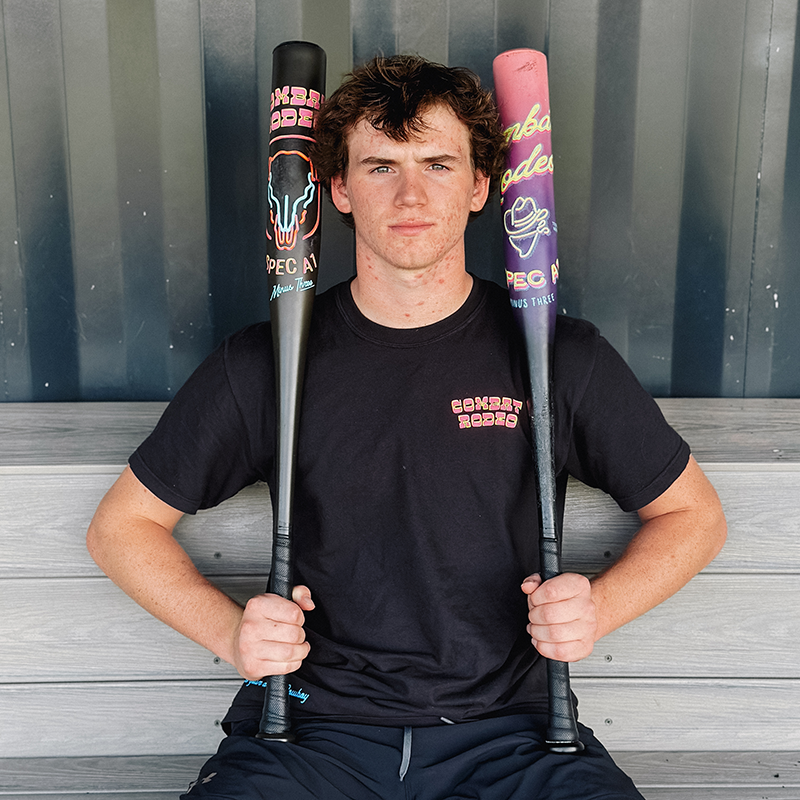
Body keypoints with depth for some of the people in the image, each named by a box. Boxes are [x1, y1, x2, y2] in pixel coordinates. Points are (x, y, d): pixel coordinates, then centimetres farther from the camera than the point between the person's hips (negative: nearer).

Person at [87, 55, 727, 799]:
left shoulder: (559, 354, 1)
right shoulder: (267, 362, 0)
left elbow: (694, 514, 12)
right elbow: (121, 524, 9)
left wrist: (600, 607, -7)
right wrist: (229, 631, -7)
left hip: (506, 730, 1)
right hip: (314, 725, 0)